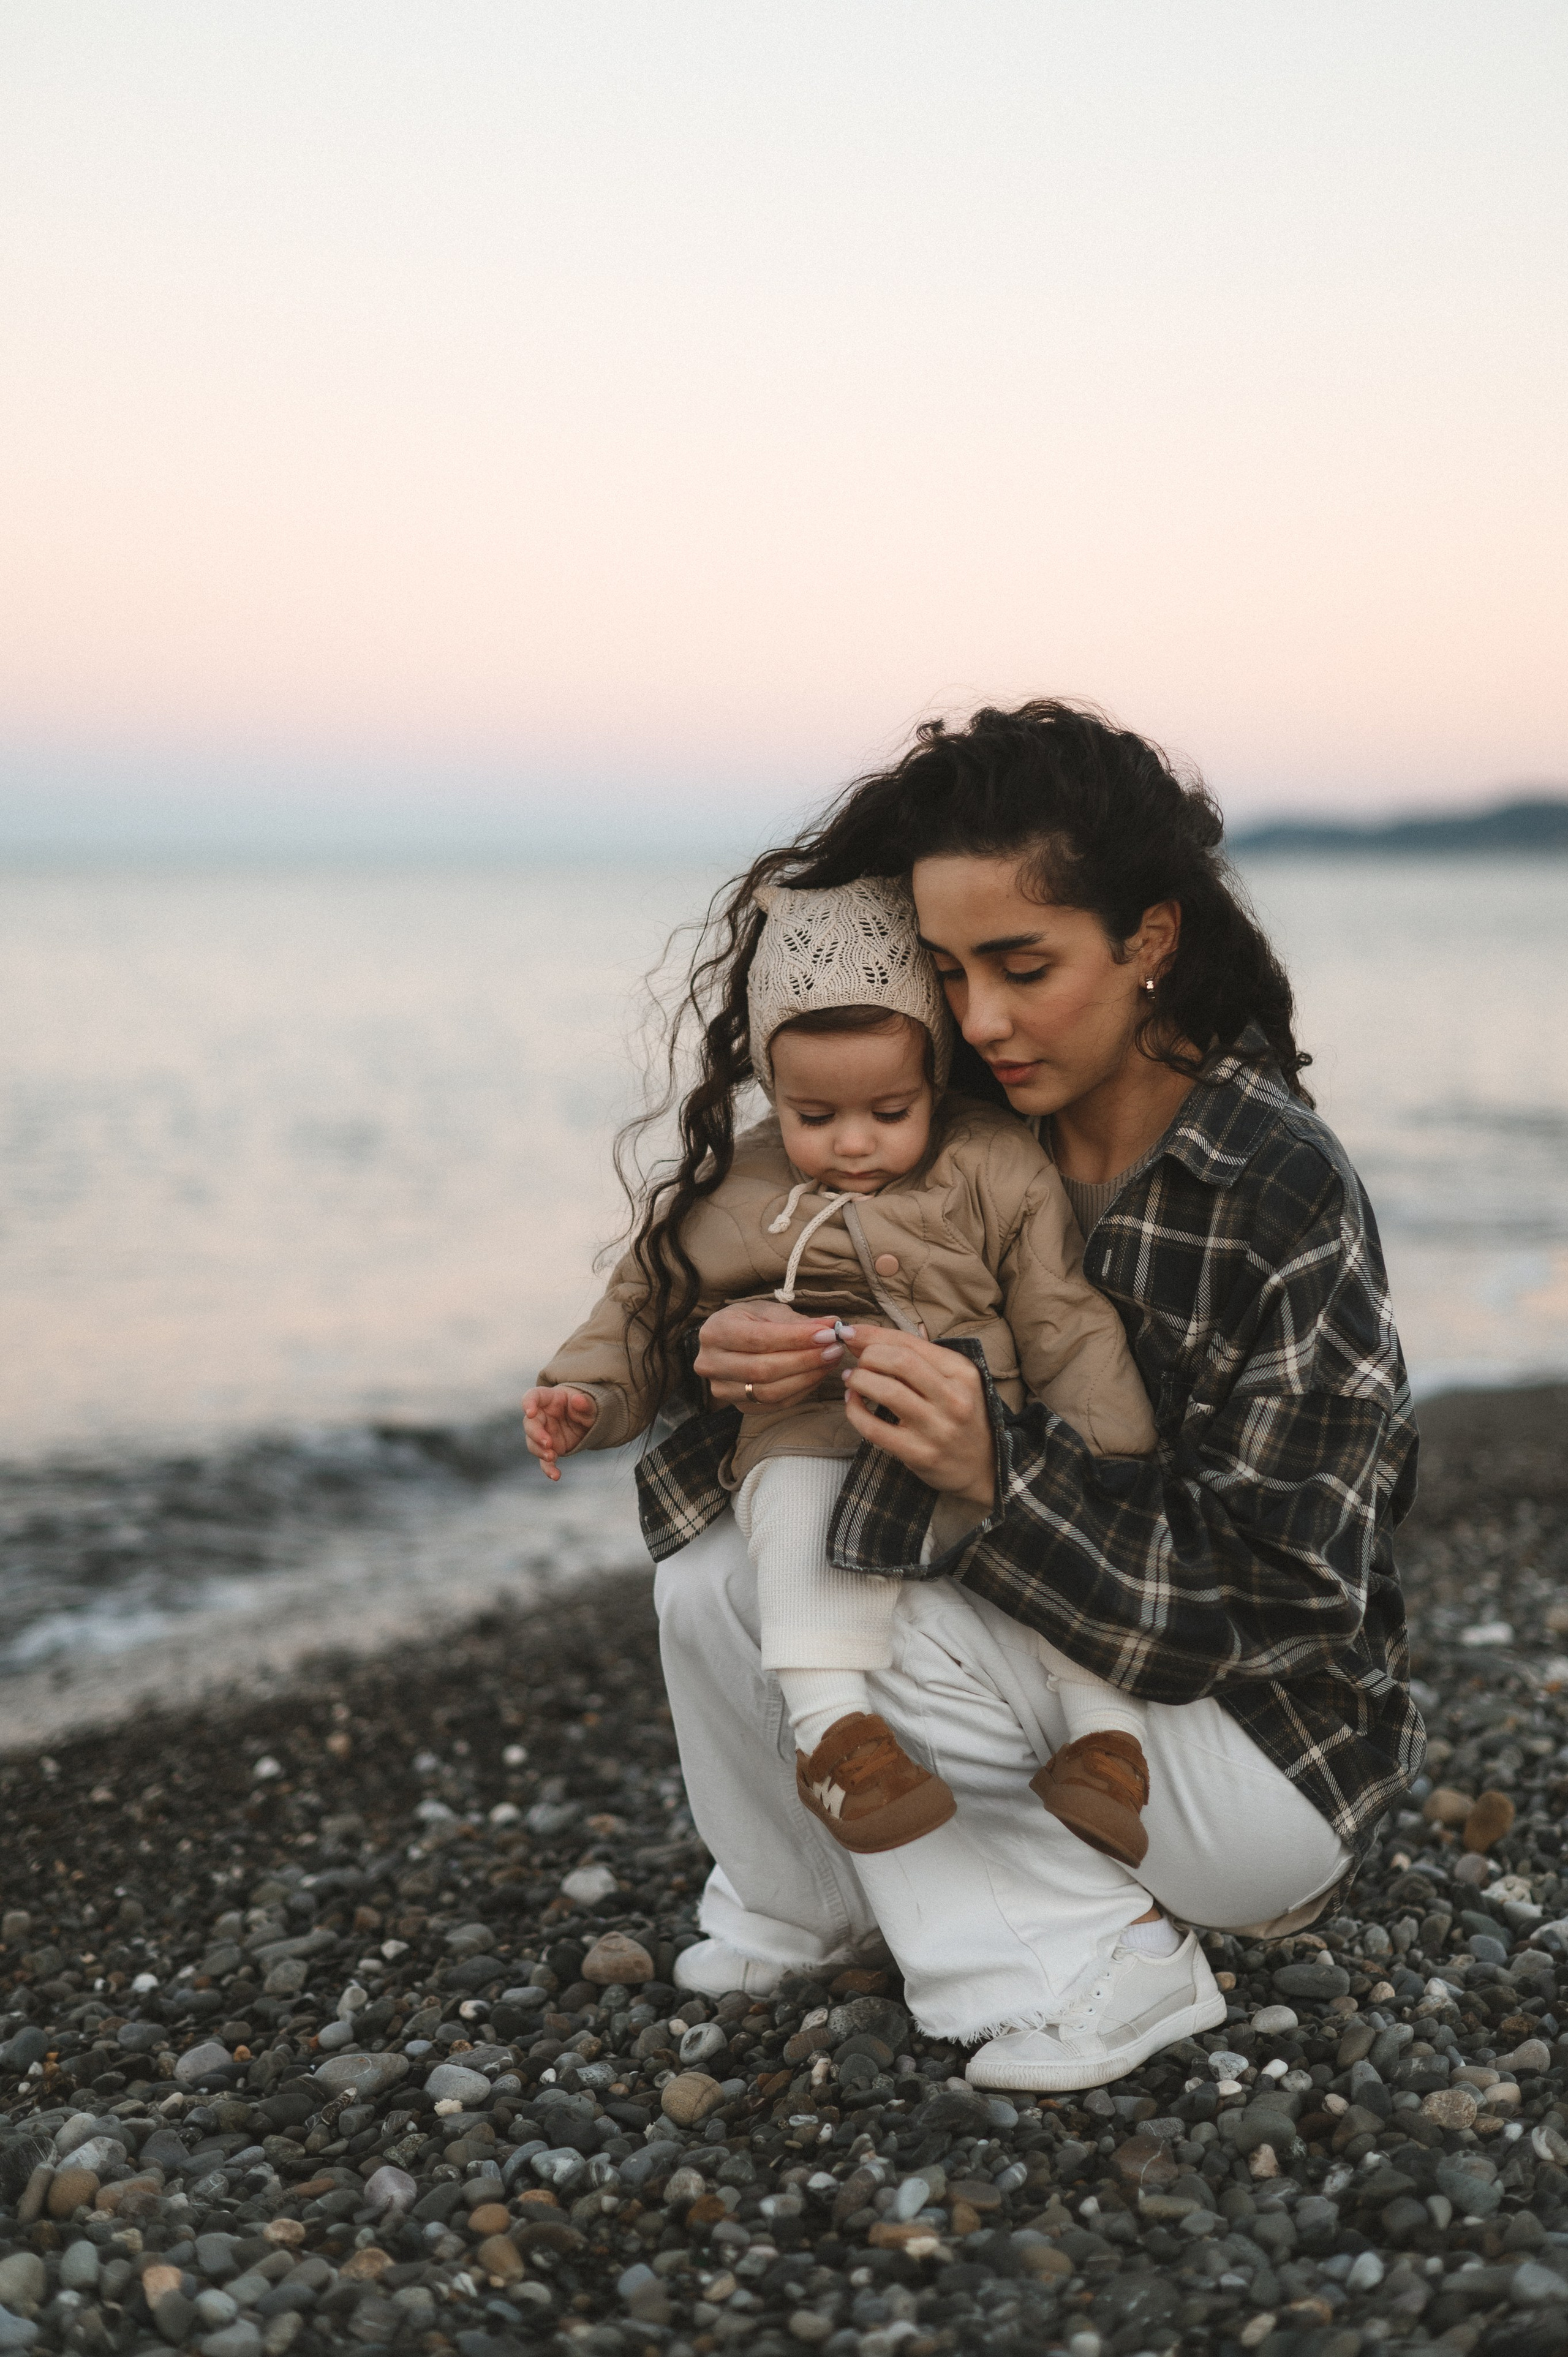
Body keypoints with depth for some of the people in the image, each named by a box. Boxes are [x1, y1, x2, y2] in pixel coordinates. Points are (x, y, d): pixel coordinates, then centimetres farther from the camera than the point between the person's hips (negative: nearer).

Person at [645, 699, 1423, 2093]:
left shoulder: (1286, 1194, -23)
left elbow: (1274, 1602, -23)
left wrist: (996, 1473, -36)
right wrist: (740, 1376, -24)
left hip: (1272, 1764, -6)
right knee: (710, 1579, -10)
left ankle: (1079, 1965, -7)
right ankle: (803, 1914, 13)